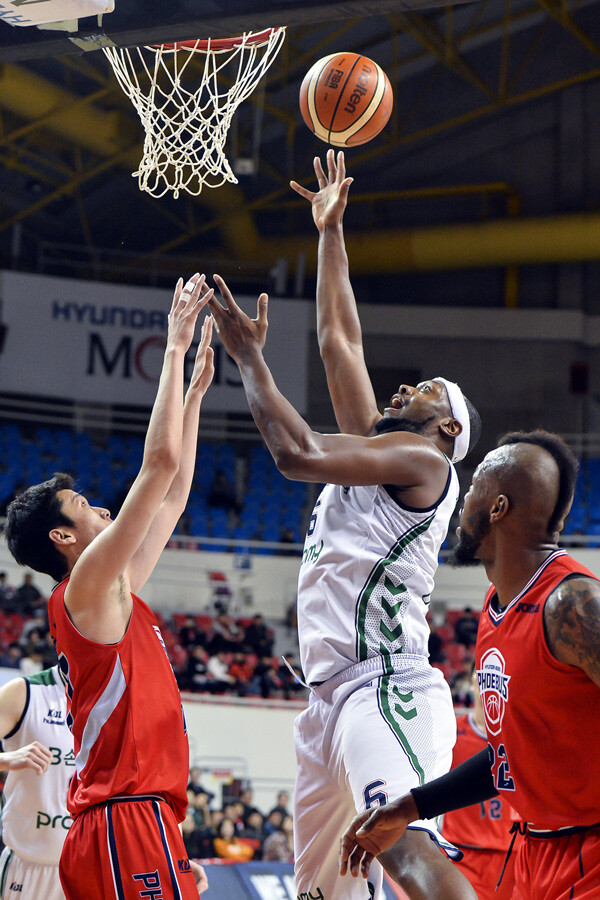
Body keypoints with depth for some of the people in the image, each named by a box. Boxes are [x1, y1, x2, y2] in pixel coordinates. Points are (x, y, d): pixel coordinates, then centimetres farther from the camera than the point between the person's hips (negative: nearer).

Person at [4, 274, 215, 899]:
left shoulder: (113, 594, 21)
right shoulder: (87, 586, -4)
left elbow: (172, 495, 30)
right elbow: (160, 461, -10)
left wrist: (195, 391, 31)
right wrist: (175, 347, -3)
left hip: (116, 829, 10)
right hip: (130, 826, -10)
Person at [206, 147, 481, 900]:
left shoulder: (421, 458, 1)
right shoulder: (372, 450, 25)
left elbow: (297, 454, -12)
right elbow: (338, 341, 29)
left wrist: (249, 358, -2)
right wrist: (329, 232, 32)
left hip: (388, 684, -10)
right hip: (333, 692, 10)